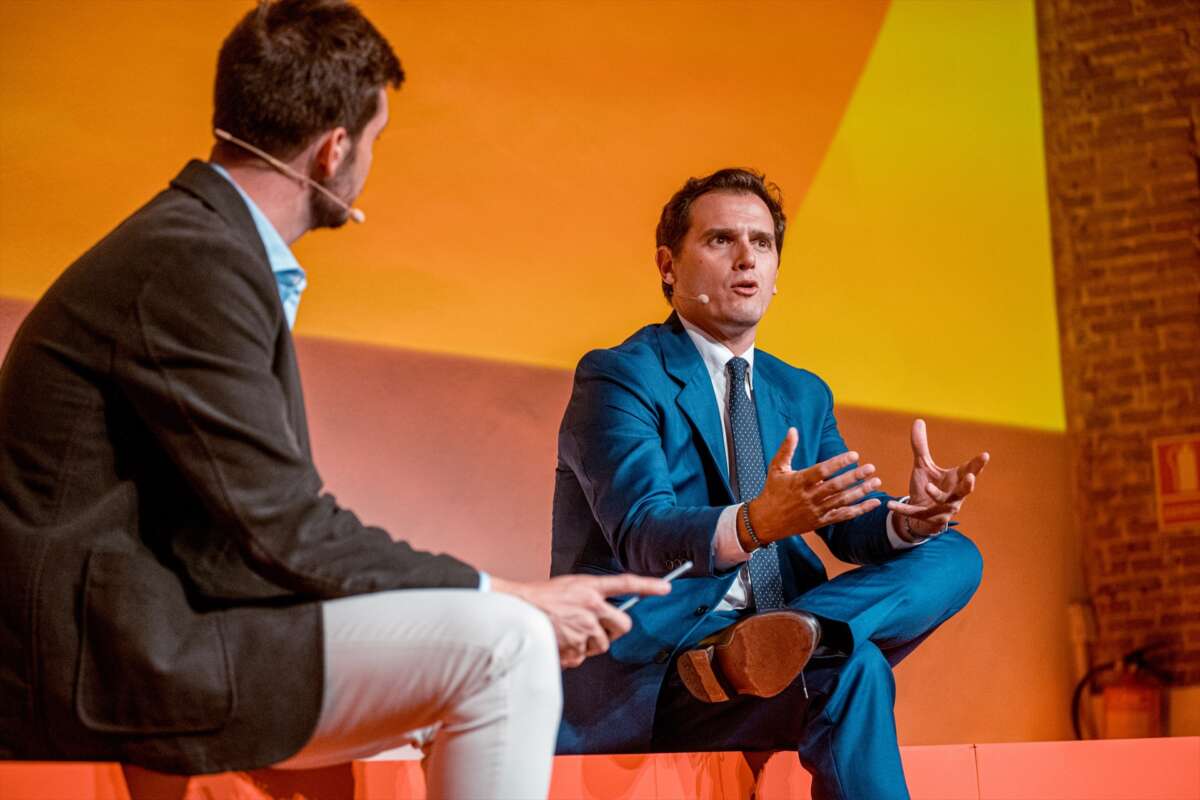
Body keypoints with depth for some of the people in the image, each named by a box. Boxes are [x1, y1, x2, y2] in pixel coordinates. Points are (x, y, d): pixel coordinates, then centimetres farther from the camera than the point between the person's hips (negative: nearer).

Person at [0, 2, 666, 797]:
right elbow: (285, 530, -18)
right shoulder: (194, 263, -17)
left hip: (142, 635, 10)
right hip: (108, 665, -10)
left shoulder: (204, 246, 14)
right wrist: (500, 596, -10)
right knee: (501, 643, -16)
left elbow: (268, 513, 12)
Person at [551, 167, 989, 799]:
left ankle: (795, 635, -28)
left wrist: (907, 518, -20)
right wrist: (751, 525, -42)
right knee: (851, 667, -32)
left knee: (954, 554, -11)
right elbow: (643, 535, -20)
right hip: (637, 679, -8)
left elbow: (853, 527, 5)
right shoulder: (617, 378, -5)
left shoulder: (802, 396, 18)